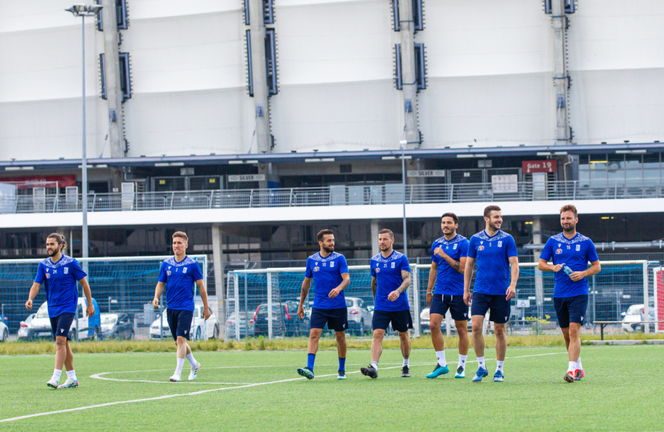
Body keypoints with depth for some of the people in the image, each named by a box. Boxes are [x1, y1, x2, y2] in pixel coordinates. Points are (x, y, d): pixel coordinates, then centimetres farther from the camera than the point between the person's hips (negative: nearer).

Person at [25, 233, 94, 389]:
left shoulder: (71, 263, -7)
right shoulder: (43, 265, 5)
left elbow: (84, 283, 2)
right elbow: (36, 284, -1)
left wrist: (90, 304, 4)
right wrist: (30, 299, -21)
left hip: (68, 307, -5)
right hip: (53, 309, 5)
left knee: (60, 340, -19)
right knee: (63, 343, 11)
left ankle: (56, 377, -24)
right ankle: (72, 378, 20)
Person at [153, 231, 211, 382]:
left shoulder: (192, 265, -3)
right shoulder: (166, 264, 8)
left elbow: (201, 286, 2)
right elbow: (160, 283, 13)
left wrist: (206, 307, 4)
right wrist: (156, 297, -8)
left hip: (186, 307, -5)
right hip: (171, 307, 5)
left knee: (181, 339, -16)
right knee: (178, 341, 12)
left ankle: (178, 373, -16)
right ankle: (194, 365, 35)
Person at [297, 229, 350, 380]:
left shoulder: (339, 259, -1)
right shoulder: (311, 260, 7)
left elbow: (347, 278, -11)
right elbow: (306, 282, 16)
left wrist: (338, 288, -33)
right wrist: (301, 304, 18)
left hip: (338, 305, -1)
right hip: (319, 305, 1)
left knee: (340, 336, 6)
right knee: (314, 334, -13)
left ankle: (342, 370, 20)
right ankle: (309, 369, -21)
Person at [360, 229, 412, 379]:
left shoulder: (401, 258, -5)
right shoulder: (374, 261, 8)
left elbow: (407, 279, -14)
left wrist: (398, 291, -32)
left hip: (400, 305, -2)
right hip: (381, 306, 2)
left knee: (403, 334, 10)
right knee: (377, 334, -13)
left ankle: (405, 365, 29)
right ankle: (373, 367, -24)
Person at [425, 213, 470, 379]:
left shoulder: (463, 243, -6)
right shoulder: (437, 244, 10)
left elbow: (462, 268, -14)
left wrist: (444, 256, -17)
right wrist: (429, 291, 19)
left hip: (458, 293, -4)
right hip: (440, 291, 4)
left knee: (461, 329, 2)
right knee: (434, 324, -9)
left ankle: (461, 367, 12)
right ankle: (441, 364, -1)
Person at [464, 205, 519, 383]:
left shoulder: (507, 239, 0)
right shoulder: (475, 239, 5)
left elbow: (514, 263, -3)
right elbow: (469, 265, 13)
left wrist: (513, 285, -18)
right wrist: (466, 290, 10)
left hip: (501, 292, -1)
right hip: (480, 291, 1)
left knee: (500, 330, 4)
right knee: (476, 326, -12)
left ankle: (499, 370, 15)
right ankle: (481, 366, 0)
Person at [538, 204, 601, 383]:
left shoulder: (586, 242, 2)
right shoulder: (553, 241, 7)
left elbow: (597, 266, 7)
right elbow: (541, 264, 10)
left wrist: (583, 273, -12)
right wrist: (553, 267, -11)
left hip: (579, 293, -4)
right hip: (559, 293, 4)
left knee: (574, 330, -16)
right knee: (566, 334, 10)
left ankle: (572, 370, -21)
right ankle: (579, 367, 26)